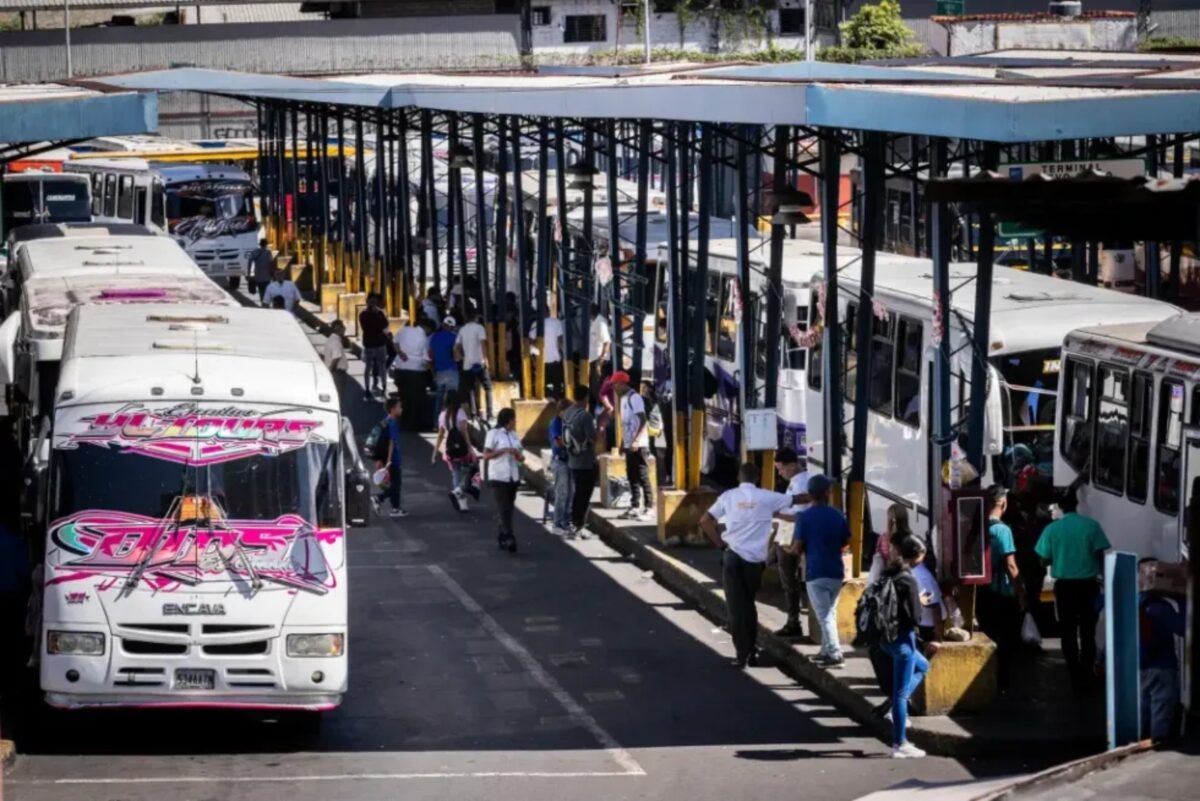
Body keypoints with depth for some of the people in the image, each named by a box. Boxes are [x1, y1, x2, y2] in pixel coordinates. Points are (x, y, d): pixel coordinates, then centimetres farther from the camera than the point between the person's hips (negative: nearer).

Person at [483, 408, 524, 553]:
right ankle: (509, 538, -19)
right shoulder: (494, 434, -5)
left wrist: (519, 455, -7)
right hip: (498, 477, -6)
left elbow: (521, 456, 17)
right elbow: (486, 455, -9)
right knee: (504, 509, -12)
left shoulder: (514, 435, 14)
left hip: (513, 477, 6)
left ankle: (502, 538, 16)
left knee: (508, 509, 8)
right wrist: (504, 450, -19)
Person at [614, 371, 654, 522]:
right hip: (629, 445, 9)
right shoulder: (624, 399, 15)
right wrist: (623, 442, 20)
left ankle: (649, 508, -7)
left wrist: (635, 441, -25)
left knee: (642, 477, -8)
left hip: (639, 445, -9)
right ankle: (634, 507, 16)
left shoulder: (634, 397, -13)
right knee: (632, 477, 11)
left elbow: (643, 421, -19)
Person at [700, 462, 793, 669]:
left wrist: (720, 542, 6)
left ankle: (742, 654, -2)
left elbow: (705, 521, 0)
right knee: (749, 605, 17)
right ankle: (751, 652, 19)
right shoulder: (766, 497, 2)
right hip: (755, 559, 1)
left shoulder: (729, 496, 3)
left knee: (736, 607, 3)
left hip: (733, 557, -1)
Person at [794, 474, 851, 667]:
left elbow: (797, 547, -9)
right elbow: (846, 541, 11)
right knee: (830, 612, 18)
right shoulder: (838, 516, 3)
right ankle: (827, 649, 23)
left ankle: (835, 654, -13)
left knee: (824, 615, -5)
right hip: (836, 571, 4)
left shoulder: (805, 517, -9)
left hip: (816, 572, -4)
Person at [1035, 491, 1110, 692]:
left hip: (1065, 585, 0)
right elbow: (1100, 557, -5)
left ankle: (1075, 678, 5)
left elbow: (1044, 561, 0)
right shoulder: (1091, 525, -5)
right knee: (1087, 632, 10)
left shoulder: (1052, 529, -4)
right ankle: (1086, 677, 11)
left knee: (1069, 632, 8)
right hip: (1088, 584, 0)